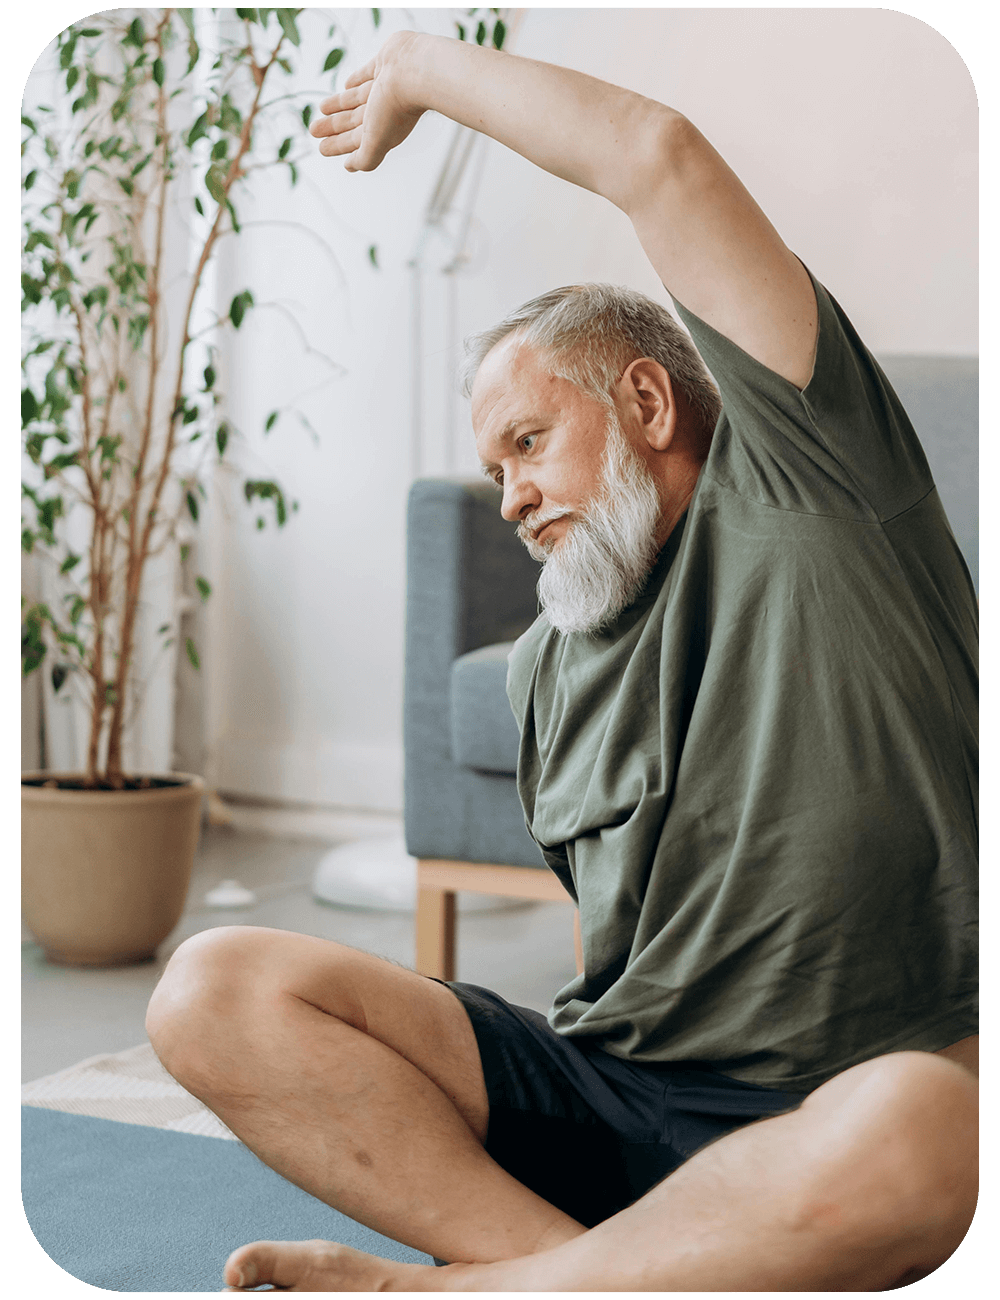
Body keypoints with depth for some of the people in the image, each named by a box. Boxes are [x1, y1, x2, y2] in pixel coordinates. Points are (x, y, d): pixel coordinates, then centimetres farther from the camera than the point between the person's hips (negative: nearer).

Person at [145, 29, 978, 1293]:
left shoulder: (802, 479, 2)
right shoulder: (547, 666, 21)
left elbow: (660, 158, -5)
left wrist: (421, 68, 8)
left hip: (814, 1117, -5)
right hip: (600, 1092, 5)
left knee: (912, 1137, -43)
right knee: (216, 993, -14)